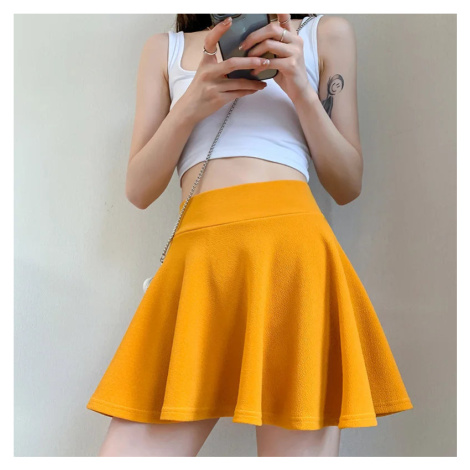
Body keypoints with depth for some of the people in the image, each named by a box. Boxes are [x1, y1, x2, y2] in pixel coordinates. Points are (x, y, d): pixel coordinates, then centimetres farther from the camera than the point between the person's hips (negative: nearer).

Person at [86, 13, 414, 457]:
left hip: (292, 245, -1)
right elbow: (139, 190, 12)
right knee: (125, 452, -6)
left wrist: (301, 90, -2)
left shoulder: (327, 33, 17)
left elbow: (348, 186, 12)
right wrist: (191, 106, -4)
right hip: (196, 253, 2)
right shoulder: (164, 49, 20)